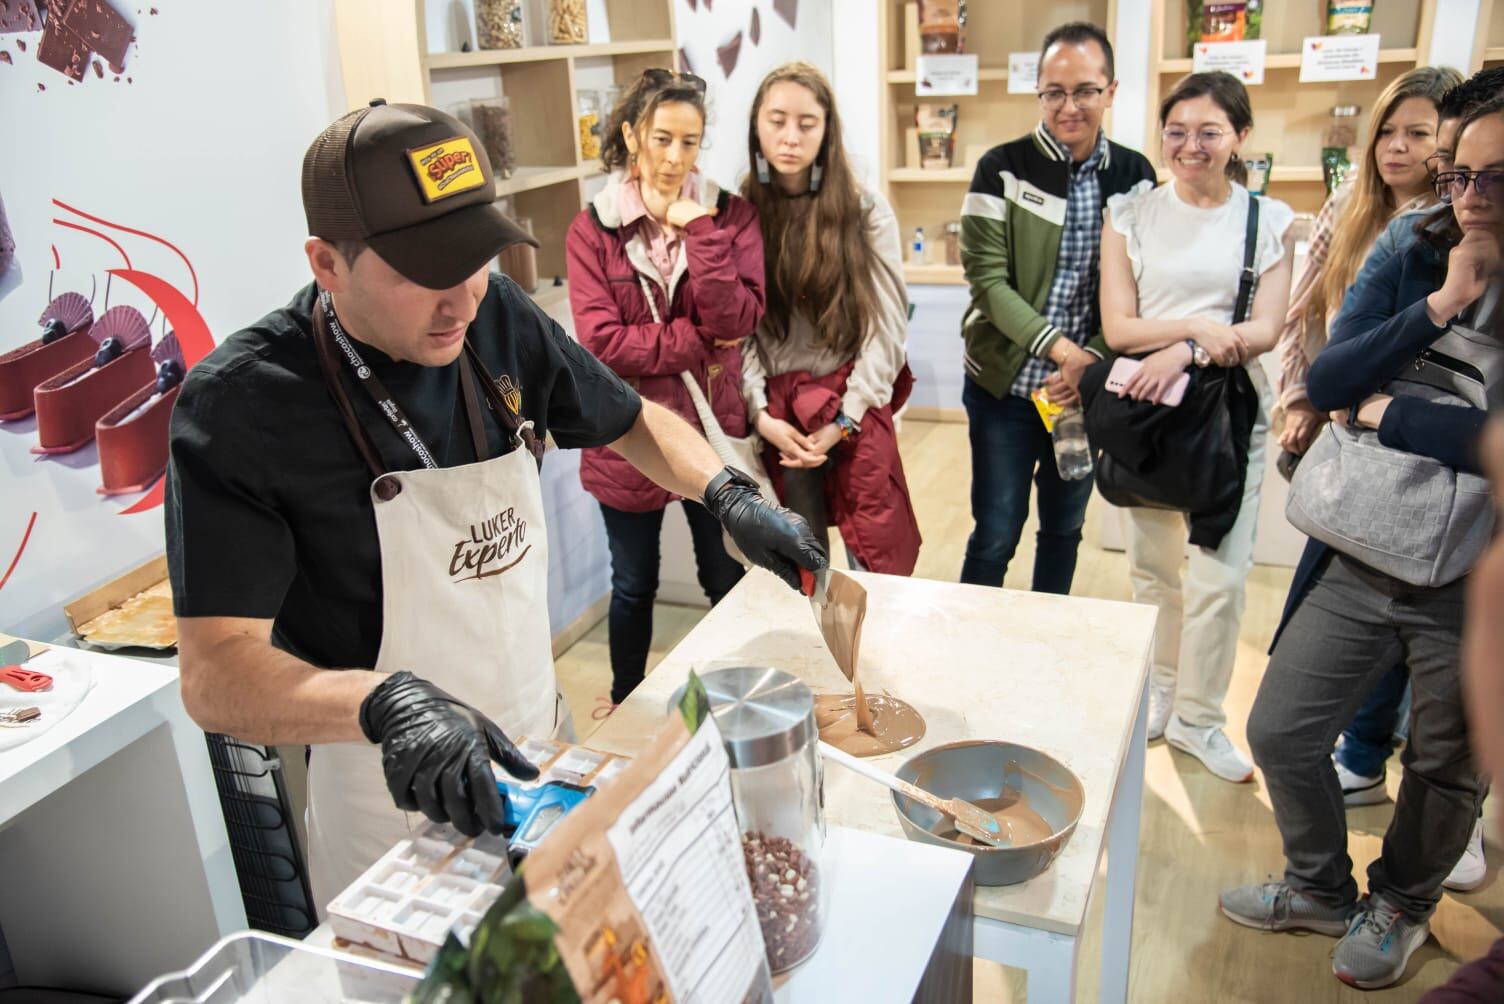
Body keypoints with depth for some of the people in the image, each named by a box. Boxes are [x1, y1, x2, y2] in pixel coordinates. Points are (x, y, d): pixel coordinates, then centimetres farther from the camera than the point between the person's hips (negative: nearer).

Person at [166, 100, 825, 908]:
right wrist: (385, 702, -44)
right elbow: (214, 675, -27)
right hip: (399, 804, -5)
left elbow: (630, 421, 8)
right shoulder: (241, 403, -23)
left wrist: (727, 494, -9)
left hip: (539, 751, 6)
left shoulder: (496, 317, -7)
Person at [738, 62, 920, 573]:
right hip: (777, 411, 1)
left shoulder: (865, 209, -1)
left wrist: (845, 420, -10)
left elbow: (887, 323, -4)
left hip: (854, 409, -1)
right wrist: (761, 415, -12)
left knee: (876, 562, 1)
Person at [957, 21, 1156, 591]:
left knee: (1065, 529, 16)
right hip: (1006, 383, -3)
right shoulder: (1003, 169, -7)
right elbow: (988, 281, -12)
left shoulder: (1134, 175, 2)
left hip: (1088, 385, 3)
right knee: (995, 536, 2)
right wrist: (1061, 348, -20)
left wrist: (1092, 359, -12)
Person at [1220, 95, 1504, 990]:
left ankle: (1401, 907, 43)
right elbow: (1326, 383, -10)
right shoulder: (1414, 269, 1)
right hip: (1363, 561, 4)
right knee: (1281, 732, 10)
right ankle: (1322, 889, 36)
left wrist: (1387, 414, -14)